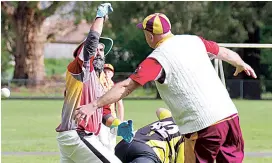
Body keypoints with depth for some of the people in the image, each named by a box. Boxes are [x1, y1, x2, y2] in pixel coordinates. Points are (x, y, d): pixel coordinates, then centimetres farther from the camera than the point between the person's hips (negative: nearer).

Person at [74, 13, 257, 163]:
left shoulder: (157, 59, -7)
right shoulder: (193, 41, 10)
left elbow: (125, 87, -14)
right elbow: (224, 52, 27)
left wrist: (94, 105, -12)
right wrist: (242, 64, 47)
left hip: (203, 126, -6)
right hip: (230, 114, 6)